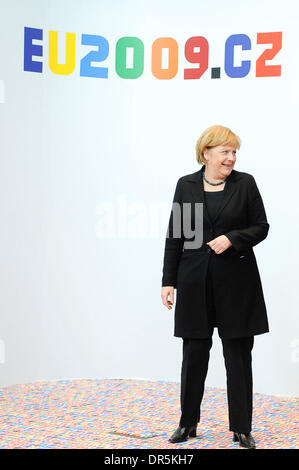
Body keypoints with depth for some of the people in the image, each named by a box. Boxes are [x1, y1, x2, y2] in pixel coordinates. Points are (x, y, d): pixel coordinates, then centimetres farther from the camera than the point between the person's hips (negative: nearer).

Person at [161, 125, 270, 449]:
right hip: (195, 282, 1)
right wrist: (168, 281, 1)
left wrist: (232, 238, -16)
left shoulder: (245, 183, 0)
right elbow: (174, 236, 4)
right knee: (194, 353, 8)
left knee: (238, 354, 5)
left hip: (236, 280, -1)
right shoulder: (186, 185, 3)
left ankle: (241, 428, 16)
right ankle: (188, 423, 23)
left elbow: (261, 227, 2)